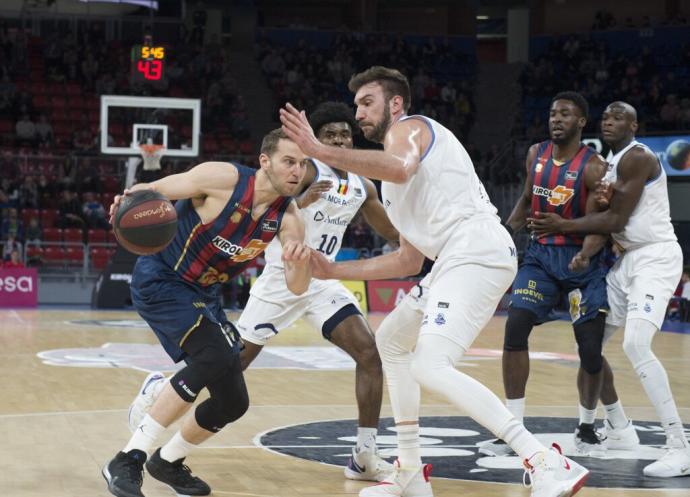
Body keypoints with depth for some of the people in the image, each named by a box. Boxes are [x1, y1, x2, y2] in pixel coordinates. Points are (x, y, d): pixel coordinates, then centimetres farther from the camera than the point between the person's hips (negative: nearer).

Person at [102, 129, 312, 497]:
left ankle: (168, 461, 34)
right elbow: (153, 191, -14)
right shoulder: (224, 178, -22)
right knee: (216, 356, -29)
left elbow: (297, 288, -12)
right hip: (159, 280, -7)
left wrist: (301, 261, -35)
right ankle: (128, 460, -23)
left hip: (203, 294, 7)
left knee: (233, 401, 6)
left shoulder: (287, 216, -7)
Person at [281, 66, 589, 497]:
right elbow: (410, 259, 31)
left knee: (430, 366, -23)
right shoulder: (394, 173, 32)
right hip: (459, 259, 11)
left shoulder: (409, 128, 3)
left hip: (477, 253, -11)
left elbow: (399, 168, -24)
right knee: (391, 341, 25)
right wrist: (335, 271, 30)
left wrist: (319, 150, -25)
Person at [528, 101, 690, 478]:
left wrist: (563, 226, -11)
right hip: (629, 258, 10)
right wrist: (601, 197, -6)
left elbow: (616, 221, -19)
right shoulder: (613, 163, 16)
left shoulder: (637, 157, -15)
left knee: (636, 345, -25)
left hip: (656, 258, -10)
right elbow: (608, 216, 16)